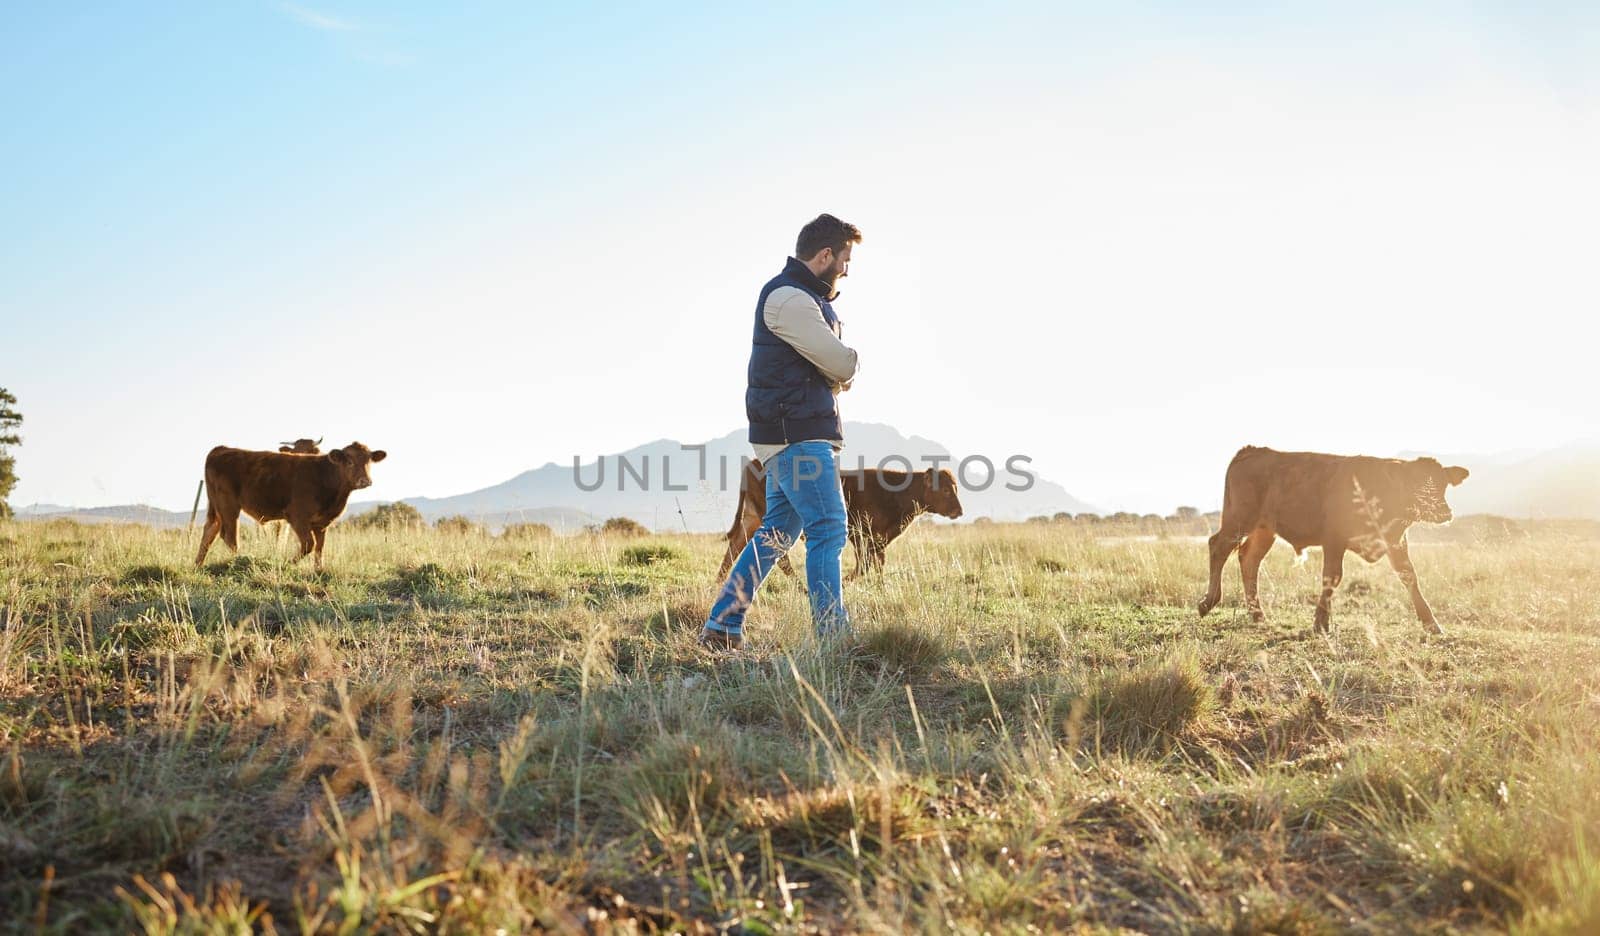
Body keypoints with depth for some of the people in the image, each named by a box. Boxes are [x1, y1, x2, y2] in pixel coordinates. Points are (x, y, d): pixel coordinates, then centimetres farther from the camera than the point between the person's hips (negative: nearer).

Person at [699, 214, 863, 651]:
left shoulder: (801, 296, 21)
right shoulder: (789, 298, -14)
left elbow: (836, 372, 21)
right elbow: (843, 364, -16)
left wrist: (837, 373, -1)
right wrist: (849, 359, 6)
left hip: (790, 434, 10)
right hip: (797, 435, -10)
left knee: (777, 531, 11)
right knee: (828, 530, -9)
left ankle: (722, 626, 15)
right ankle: (833, 634, -7)